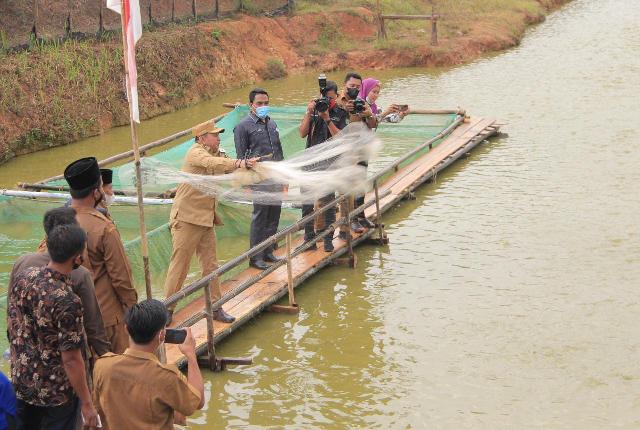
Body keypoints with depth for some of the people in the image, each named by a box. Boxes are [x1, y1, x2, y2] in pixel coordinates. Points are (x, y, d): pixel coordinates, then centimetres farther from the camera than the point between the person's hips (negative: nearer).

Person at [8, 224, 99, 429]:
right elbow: (71, 360, -24)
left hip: (20, 382, 6)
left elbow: (11, 326, 5)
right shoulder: (67, 301, -30)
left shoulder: (22, 279, -9)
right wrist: (87, 403, -15)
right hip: (57, 392, -6)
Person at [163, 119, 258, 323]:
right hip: (187, 218, -8)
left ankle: (215, 307, 19)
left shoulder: (217, 154, 14)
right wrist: (239, 163, -43)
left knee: (210, 265, 11)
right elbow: (211, 163, -33)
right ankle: (167, 309, 8)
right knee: (179, 265, -2)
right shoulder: (196, 153, -12)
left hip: (207, 219, 8)